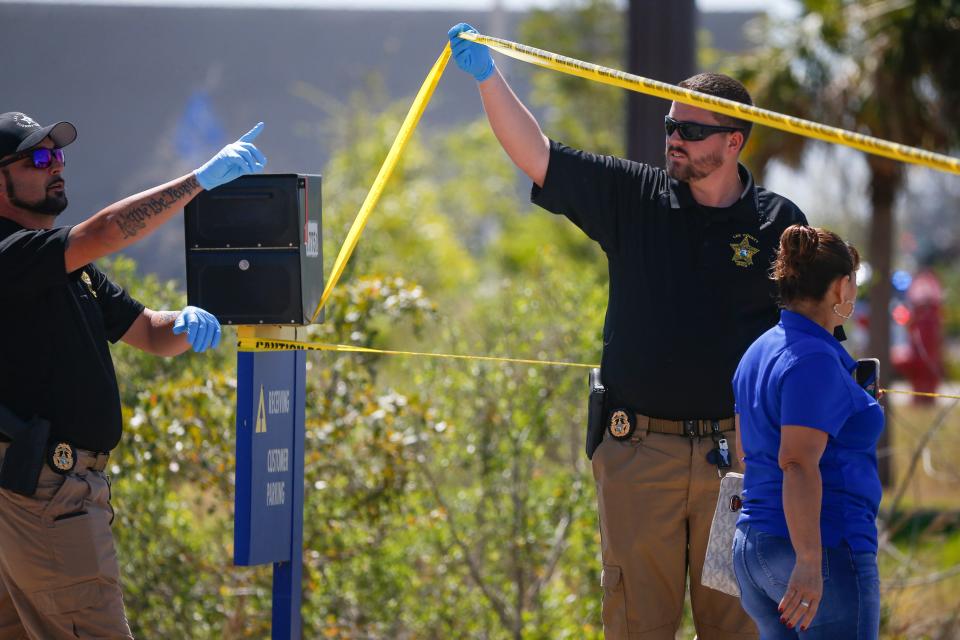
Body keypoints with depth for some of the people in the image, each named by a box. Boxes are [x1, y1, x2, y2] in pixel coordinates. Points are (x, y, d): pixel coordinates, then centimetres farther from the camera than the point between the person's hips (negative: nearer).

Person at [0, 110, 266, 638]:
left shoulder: (70, 268, 19)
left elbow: (149, 333, 19)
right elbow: (106, 232, -25)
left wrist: (187, 324, -5)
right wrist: (202, 179, -23)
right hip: (43, 488, -10)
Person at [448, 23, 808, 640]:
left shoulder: (779, 223, 3)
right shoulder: (634, 198, 6)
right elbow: (536, 155, 1)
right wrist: (487, 75, -10)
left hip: (737, 453, -1)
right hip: (638, 451, 1)